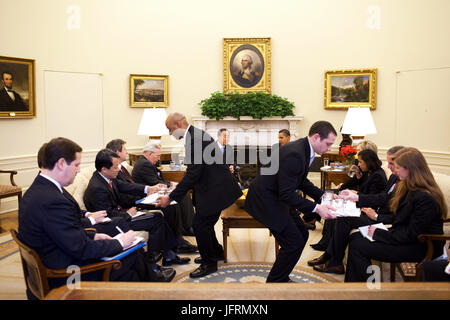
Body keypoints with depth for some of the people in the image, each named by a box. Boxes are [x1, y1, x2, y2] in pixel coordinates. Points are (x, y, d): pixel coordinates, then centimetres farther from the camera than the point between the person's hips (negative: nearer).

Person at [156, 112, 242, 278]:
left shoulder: (196, 138, -23)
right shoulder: (194, 135, 10)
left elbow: (193, 173, -26)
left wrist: (170, 198, -22)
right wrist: (179, 186, 16)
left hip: (216, 189, -10)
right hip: (212, 187, 10)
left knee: (200, 224, -5)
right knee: (204, 222, 19)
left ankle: (209, 263, 12)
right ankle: (216, 252, 39)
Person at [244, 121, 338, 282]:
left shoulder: (304, 149, 4)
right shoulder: (294, 154, -28)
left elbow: (301, 181, 16)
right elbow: (287, 194, -28)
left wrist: (323, 195, 5)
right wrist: (316, 208, -26)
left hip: (276, 197, 10)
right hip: (264, 200, -10)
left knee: (302, 234, 14)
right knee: (294, 242, -7)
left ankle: (280, 278, 28)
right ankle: (274, 283, 13)